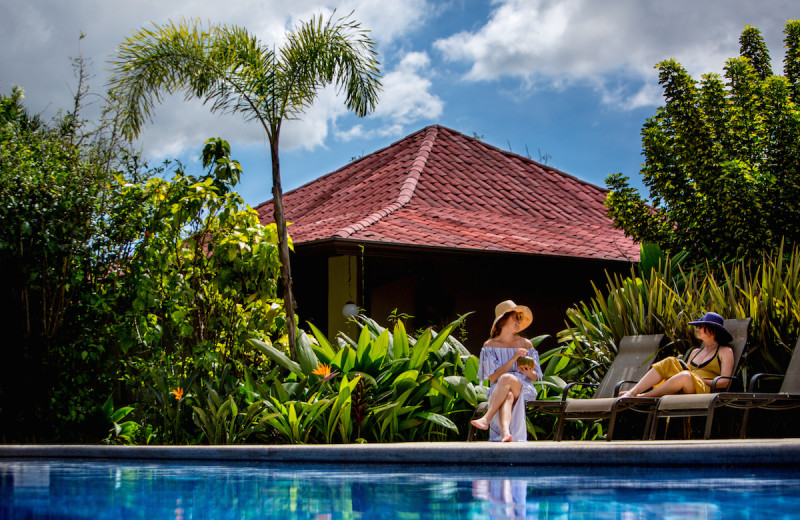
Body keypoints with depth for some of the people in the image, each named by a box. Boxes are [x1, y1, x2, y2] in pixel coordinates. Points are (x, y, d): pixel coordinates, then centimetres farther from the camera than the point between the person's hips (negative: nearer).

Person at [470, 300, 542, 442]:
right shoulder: (490, 345, 8)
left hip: (524, 390, 1)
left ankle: (486, 419, -46)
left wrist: (529, 372, -10)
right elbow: (493, 378, -3)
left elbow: (535, 377, 16)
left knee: (507, 378, -34)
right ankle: (506, 433, -64)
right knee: (508, 396, -39)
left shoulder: (526, 344, 14)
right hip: (497, 392, -1)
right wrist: (513, 359, -13)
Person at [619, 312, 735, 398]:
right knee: (670, 362, -18)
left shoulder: (725, 352, 11)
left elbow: (724, 382, -1)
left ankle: (643, 396, -32)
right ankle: (632, 392, -33)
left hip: (706, 390, -6)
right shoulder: (695, 352, 30)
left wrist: (700, 380, -12)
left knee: (685, 376, -37)